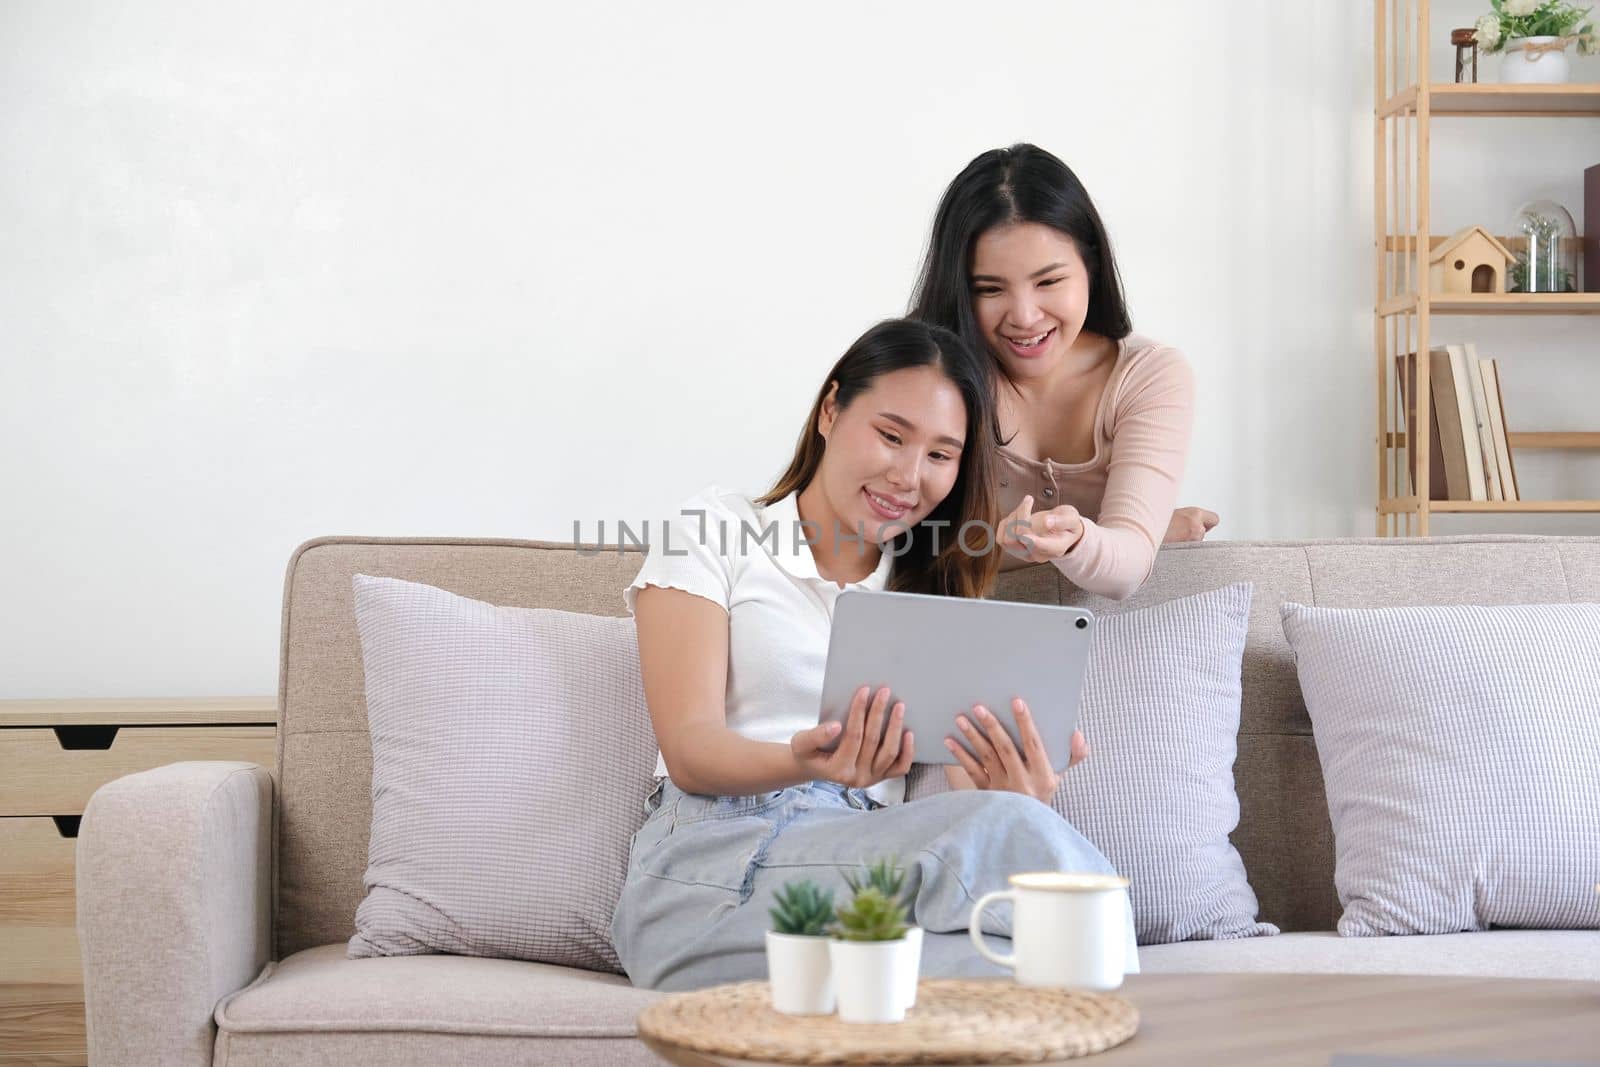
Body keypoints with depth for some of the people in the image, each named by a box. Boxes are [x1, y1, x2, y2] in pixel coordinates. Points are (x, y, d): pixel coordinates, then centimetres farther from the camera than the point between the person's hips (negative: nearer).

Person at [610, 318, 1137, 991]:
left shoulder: (934, 597, 26)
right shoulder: (714, 531, 11)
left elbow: (955, 787, 10)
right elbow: (689, 749, -2)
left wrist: (1012, 800, -17)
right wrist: (804, 762, -25)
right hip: (712, 874, -4)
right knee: (1012, 832, -32)